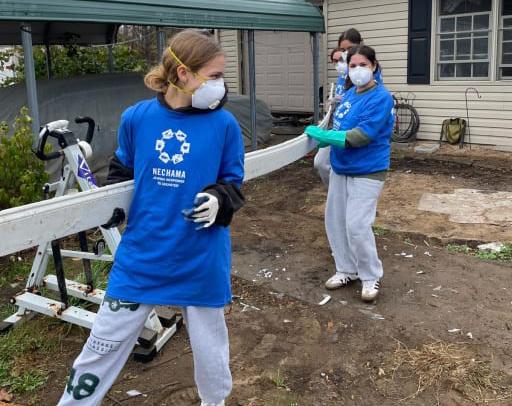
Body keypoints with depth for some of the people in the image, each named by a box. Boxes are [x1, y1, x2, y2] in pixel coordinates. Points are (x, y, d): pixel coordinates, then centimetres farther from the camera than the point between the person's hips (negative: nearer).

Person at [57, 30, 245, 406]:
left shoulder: (224, 124, -8)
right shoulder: (136, 117, -5)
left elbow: (234, 184, 0)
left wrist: (219, 200, -20)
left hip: (201, 259, 0)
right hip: (142, 255, 1)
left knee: (209, 345, 18)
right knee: (104, 343, 12)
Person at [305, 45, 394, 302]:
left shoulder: (380, 97, -17)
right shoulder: (350, 94, 7)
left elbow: (361, 136, -25)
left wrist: (322, 135, -21)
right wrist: (321, 136, -2)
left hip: (367, 171, -8)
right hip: (340, 168, 8)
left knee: (357, 226, -10)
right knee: (335, 220, 12)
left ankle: (371, 277, 11)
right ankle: (347, 269, 29)